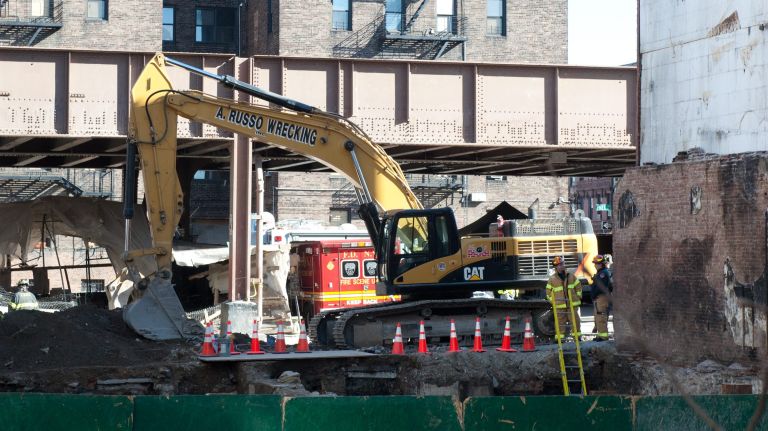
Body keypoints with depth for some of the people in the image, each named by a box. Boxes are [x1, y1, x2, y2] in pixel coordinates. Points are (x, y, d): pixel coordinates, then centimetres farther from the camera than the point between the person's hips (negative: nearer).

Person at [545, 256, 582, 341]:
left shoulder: (570, 276, 6)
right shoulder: (552, 279, 0)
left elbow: (578, 286, 15)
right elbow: (548, 291, 7)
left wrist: (578, 296, 9)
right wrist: (552, 301, 2)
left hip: (572, 304, 2)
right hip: (559, 305, -2)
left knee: (575, 320, 4)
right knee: (560, 321, 0)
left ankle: (576, 335, 14)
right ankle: (560, 337, 3)